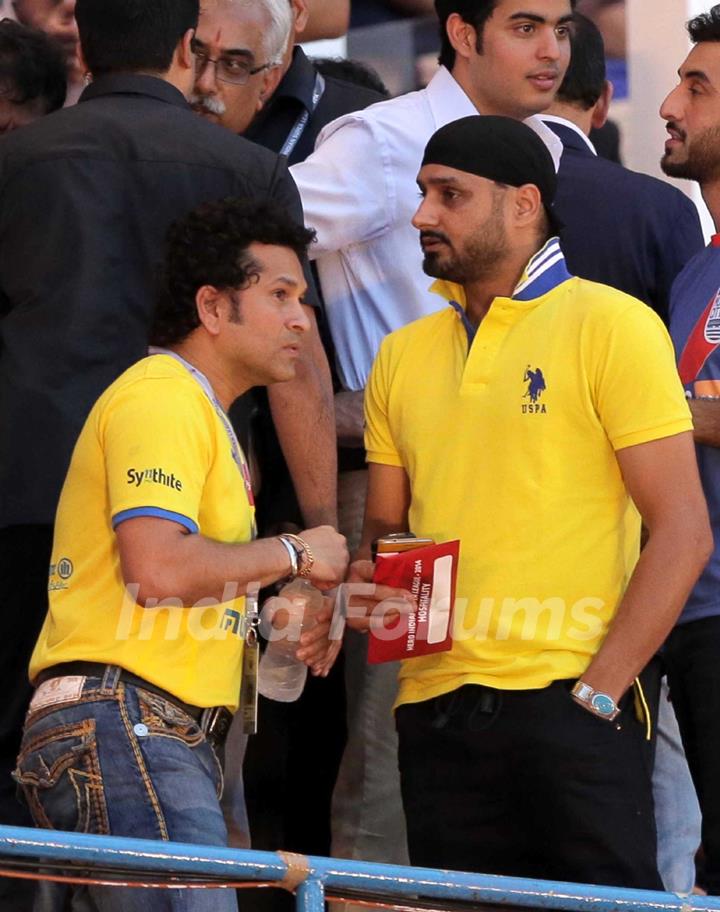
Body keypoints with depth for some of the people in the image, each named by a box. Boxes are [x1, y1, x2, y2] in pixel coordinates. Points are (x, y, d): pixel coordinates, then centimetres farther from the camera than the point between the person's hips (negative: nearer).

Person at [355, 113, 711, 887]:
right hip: (434, 706, 5)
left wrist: (598, 690, -12)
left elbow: (682, 531, -6)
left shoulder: (610, 325, -2)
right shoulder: (404, 356, 15)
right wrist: (368, 584, -1)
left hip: (566, 702, -5)